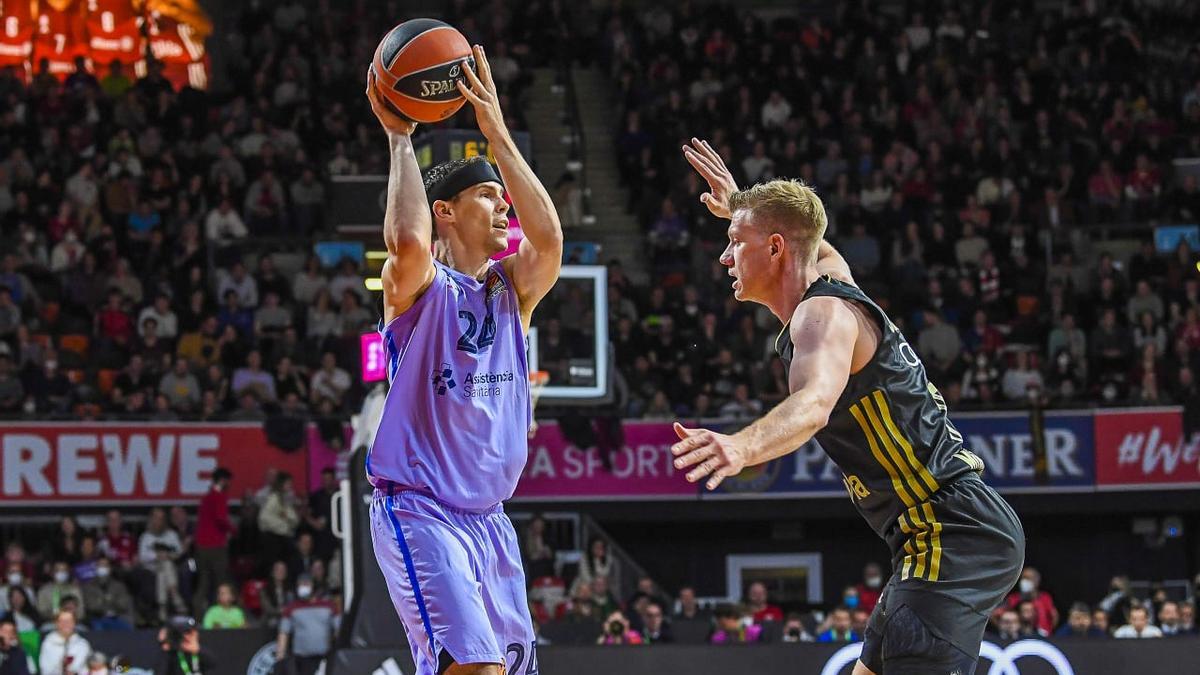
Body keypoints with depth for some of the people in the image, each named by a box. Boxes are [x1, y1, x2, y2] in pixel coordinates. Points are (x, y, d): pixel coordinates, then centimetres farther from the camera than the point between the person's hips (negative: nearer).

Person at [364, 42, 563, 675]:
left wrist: (498, 135, -9)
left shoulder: (512, 289, 11)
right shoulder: (418, 285, -5)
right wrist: (399, 138, -17)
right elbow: (408, 241, -28)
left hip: (488, 517, 7)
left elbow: (548, 236, -9)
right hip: (418, 510, -7)